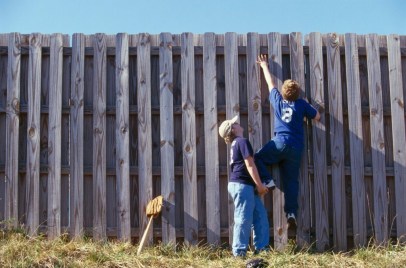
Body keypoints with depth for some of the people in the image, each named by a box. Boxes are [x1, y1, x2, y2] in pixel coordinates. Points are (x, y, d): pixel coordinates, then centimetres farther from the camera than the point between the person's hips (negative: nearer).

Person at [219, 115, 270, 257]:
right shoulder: (243, 141, -8)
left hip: (239, 184, 10)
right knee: (244, 218, -8)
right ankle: (239, 252, -6)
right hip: (242, 184, -10)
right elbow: (250, 164, -15)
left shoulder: (235, 144, 22)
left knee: (260, 215, 10)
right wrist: (260, 184, -12)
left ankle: (261, 248, 11)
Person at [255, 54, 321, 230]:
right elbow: (317, 117, 13)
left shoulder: (277, 100, 8)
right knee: (291, 180, 4)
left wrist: (264, 66, 39)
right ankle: (291, 213, -4)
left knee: (257, 158, 15)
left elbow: (270, 83, 24)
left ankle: (267, 181, -7)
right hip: (296, 148, 2)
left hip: (280, 143, -2)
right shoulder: (301, 104, 7)